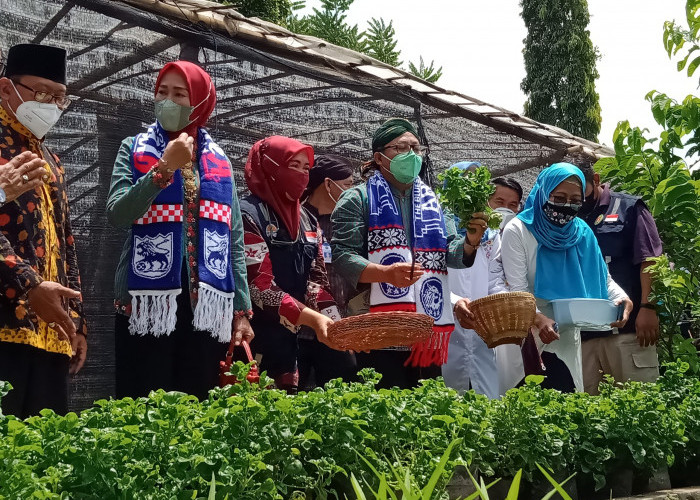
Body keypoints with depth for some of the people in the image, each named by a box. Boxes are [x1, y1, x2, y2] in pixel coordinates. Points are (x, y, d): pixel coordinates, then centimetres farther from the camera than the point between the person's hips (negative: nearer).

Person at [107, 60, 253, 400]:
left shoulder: (218, 160, 13)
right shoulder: (134, 149, 6)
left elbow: (233, 239, 13)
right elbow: (117, 215, -10)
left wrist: (242, 308, 8)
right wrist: (165, 167, -16)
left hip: (207, 305, 3)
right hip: (148, 303, -3)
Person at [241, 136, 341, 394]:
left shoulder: (307, 220, 14)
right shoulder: (249, 215, -10)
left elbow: (317, 279, 9)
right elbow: (259, 285, -17)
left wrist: (334, 323, -8)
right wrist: (313, 319, -23)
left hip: (292, 341, 7)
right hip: (254, 344, -7)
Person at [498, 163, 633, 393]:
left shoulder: (582, 233, 4)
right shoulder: (517, 231, -9)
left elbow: (603, 278, 6)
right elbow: (517, 290, -15)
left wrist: (622, 298, -16)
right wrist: (538, 319, -33)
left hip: (566, 341, 4)